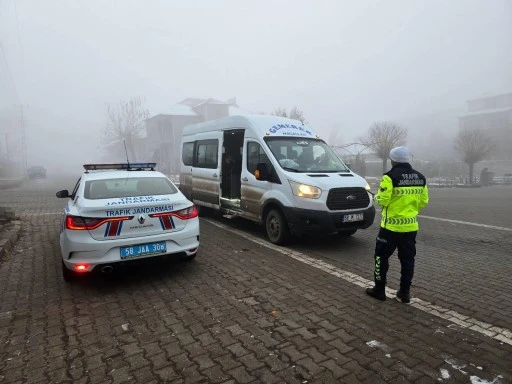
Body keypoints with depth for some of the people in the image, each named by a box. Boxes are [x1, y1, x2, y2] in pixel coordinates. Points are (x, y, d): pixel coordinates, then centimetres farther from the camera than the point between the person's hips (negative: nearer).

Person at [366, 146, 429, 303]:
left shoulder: (390, 177, -14)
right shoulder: (420, 178, 7)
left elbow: (383, 200, -17)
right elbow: (423, 201, 10)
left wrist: (376, 197, 5)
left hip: (391, 225, -6)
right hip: (411, 226, 6)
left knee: (381, 256, 8)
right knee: (407, 259, 13)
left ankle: (379, 290, 15)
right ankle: (405, 293, 20)